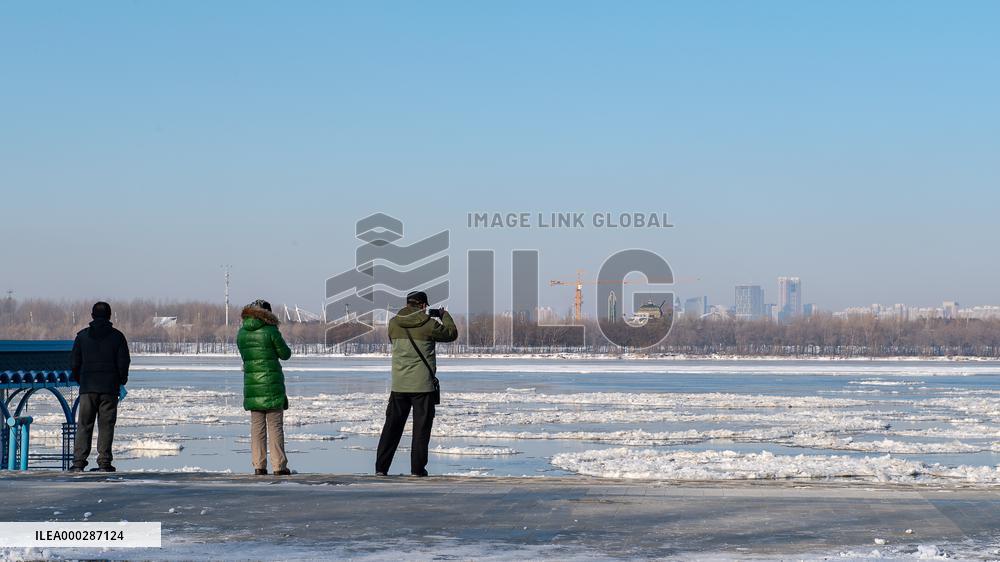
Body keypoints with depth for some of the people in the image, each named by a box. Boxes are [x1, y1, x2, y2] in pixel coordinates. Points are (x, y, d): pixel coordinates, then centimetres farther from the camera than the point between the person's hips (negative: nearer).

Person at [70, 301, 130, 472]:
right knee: (106, 426, 2)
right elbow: (123, 362, -1)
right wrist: (121, 380, 15)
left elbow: (75, 362, 6)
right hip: (109, 388, -1)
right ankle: (104, 463, -2)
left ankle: (78, 462, -3)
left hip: (87, 387, 1)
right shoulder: (117, 336, 0)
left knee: (84, 425, 4)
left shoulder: (82, 335, 3)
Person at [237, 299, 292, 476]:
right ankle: (279, 466, 1)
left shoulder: (242, 333, 5)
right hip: (272, 383, -4)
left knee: (256, 426, 8)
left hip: (251, 384, 4)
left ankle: (259, 466, 6)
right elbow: (285, 354, -1)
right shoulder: (270, 331, -10)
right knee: (275, 425, 1)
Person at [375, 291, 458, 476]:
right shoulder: (429, 324, -9)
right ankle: (417, 468, 3)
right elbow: (452, 334, 5)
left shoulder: (394, 323, 2)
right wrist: (445, 315, 23)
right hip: (423, 385, -4)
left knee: (392, 426, 10)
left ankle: (381, 467, 8)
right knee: (421, 427, 4)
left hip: (399, 385, 4)